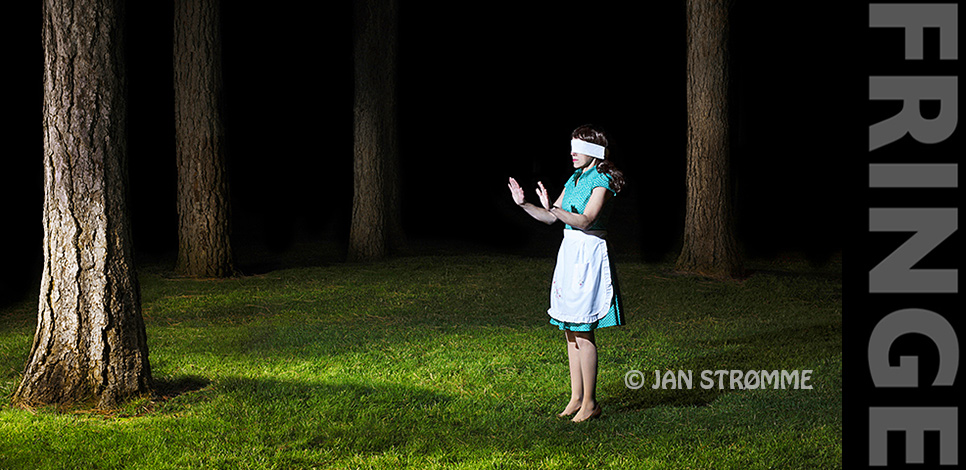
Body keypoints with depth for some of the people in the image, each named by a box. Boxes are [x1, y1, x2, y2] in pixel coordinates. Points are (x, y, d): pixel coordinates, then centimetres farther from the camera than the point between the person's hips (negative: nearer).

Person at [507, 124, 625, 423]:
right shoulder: (575, 179, 14)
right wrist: (523, 204, 3)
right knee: (570, 331, 10)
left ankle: (590, 403, 0)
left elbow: (585, 220, -24)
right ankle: (576, 398, 17)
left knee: (583, 331, -7)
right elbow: (550, 218, 17)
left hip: (589, 255, -9)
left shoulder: (602, 181, -11)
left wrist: (552, 207, -35)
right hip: (569, 253, 9)